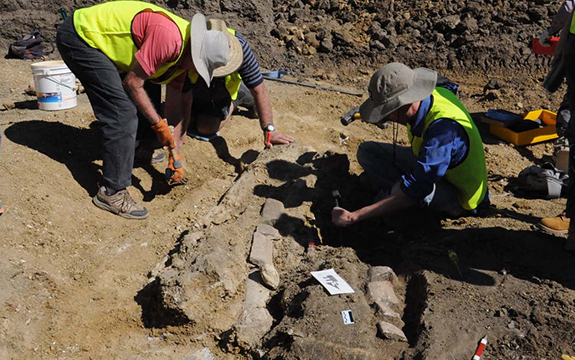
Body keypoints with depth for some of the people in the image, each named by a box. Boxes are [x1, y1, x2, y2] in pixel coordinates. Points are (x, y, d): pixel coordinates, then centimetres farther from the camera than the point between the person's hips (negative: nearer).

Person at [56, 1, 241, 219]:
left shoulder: (183, 53, 3)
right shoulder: (169, 37, -27)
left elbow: (175, 106, 9)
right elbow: (133, 83, -20)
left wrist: (175, 154, 9)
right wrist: (158, 124, -12)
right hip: (80, 36, -10)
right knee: (123, 112, -15)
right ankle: (112, 193, -9)